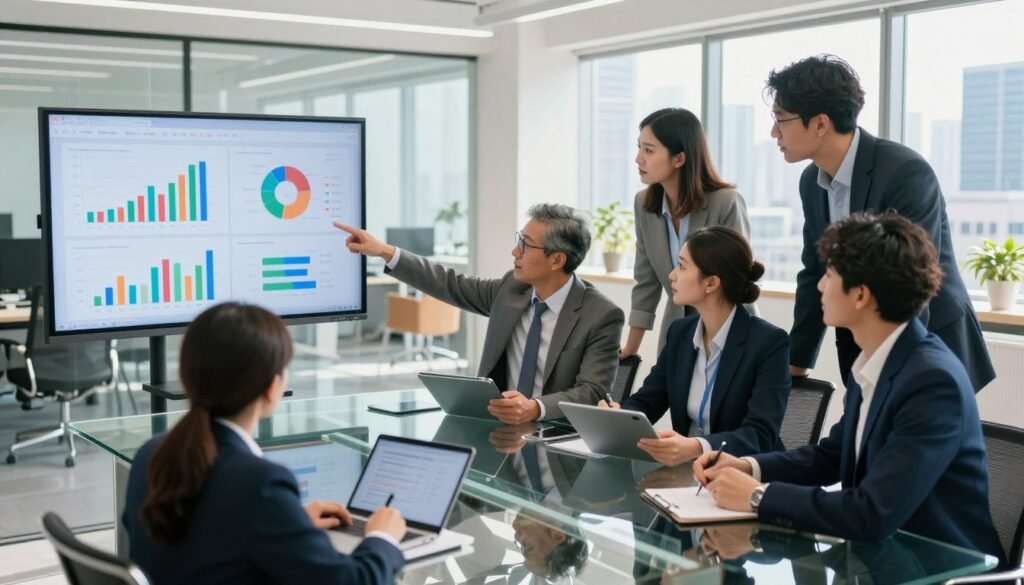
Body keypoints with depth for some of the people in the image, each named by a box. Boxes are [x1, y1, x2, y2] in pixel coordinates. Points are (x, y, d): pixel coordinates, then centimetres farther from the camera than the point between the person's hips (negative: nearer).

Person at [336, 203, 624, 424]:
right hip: (497, 426, 4)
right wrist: (386, 252, 7)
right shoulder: (513, 288, 4)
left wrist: (535, 408, -37)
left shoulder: (602, 316, -13)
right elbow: (452, 285, 13)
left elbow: (592, 393, -19)